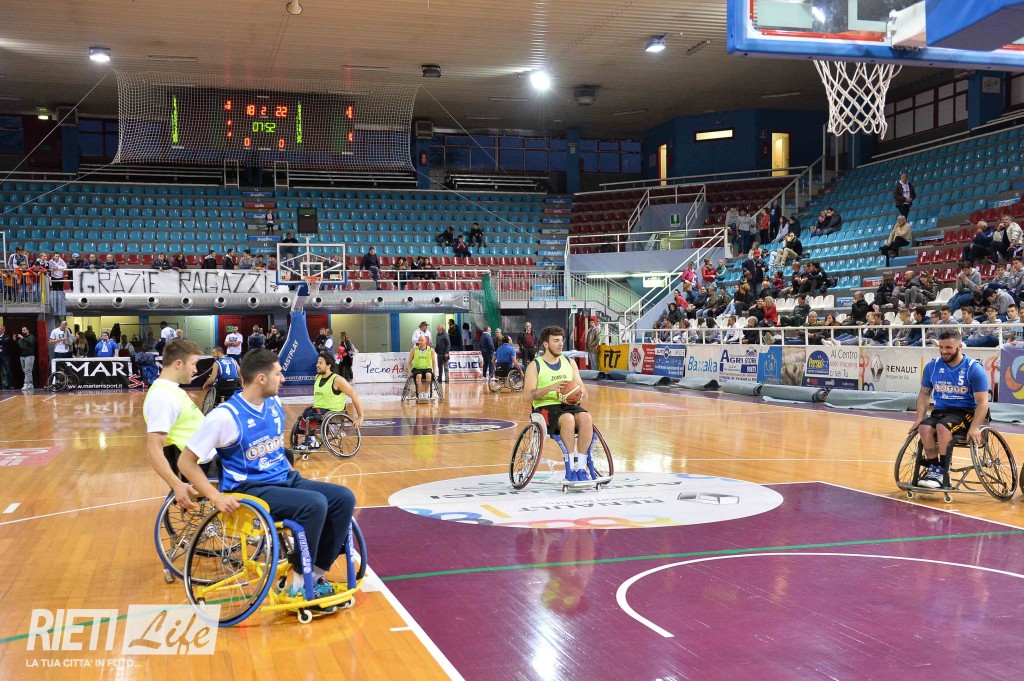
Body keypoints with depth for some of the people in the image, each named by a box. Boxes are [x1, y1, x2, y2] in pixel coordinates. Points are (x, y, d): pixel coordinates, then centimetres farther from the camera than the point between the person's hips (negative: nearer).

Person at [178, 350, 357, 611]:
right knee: (315, 504, -30)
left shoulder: (274, 403, 6)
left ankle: (317, 575, -2)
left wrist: (289, 468, 15)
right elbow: (186, 461, -11)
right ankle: (300, 583, -14)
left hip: (286, 479, 8)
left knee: (344, 498, -10)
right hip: (252, 490, -7)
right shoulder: (226, 415, -15)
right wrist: (216, 497, -20)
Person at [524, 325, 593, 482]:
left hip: (569, 404, 4)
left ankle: (581, 466, -25)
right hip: (545, 407, -4)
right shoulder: (535, 366, 3)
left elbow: (583, 391, 13)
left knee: (586, 417, -30)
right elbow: (530, 396, -8)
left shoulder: (570, 363, 16)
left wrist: (581, 393, -12)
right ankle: (571, 466, -30)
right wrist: (550, 388, -24)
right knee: (568, 418, -37)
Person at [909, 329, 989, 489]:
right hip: (940, 411, 4)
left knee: (942, 426, -33)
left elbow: (982, 402, -10)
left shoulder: (974, 369, -8)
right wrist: (919, 418, -1)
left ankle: (943, 472, -23)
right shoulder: (932, 366, 4)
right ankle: (933, 468, -18)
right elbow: (924, 394, 15)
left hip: (966, 412, -4)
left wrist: (974, 428, -23)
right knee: (924, 427, -28)